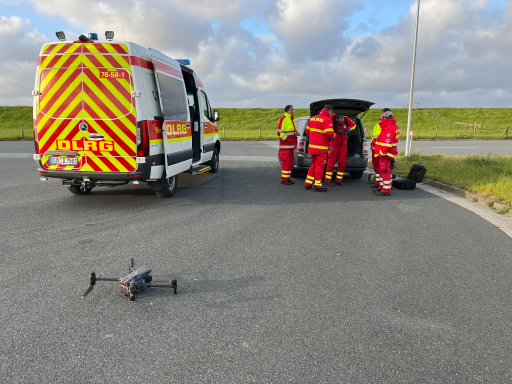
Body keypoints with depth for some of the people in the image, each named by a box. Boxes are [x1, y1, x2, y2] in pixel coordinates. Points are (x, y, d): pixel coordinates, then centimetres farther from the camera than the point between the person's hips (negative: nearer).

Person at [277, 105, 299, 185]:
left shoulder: (292, 120, 20)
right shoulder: (283, 119, -10)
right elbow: (279, 132, -15)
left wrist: (295, 142, 21)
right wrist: (286, 139, -21)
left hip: (291, 145, 9)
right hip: (285, 146, -9)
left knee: (290, 162, 11)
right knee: (286, 162, -9)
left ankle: (288, 178, 19)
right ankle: (284, 179, -2)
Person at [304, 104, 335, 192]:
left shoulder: (313, 118, 12)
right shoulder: (327, 120, -12)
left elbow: (307, 130, 19)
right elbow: (329, 133, -20)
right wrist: (333, 135, 0)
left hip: (312, 146, 8)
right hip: (321, 148, -7)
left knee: (313, 165, 18)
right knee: (320, 166, 0)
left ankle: (308, 184, 21)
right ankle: (318, 186, 4)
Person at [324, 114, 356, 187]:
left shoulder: (346, 119, -9)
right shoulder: (332, 122, -22)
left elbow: (353, 125, 7)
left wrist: (349, 129, -11)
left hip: (343, 145, 5)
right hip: (334, 145, -4)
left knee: (342, 163, 5)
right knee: (331, 162, -7)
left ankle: (338, 180, 14)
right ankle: (328, 180, 2)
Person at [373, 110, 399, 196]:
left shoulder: (389, 128, -20)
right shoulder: (393, 127, 16)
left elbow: (387, 143, -26)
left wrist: (382, 153, -22)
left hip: (385, 154, -11)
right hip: (386, 153, 11)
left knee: (385, 171, -7)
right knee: (382, 170, 19)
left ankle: (386, 191, -3)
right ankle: (383, 187, 29)